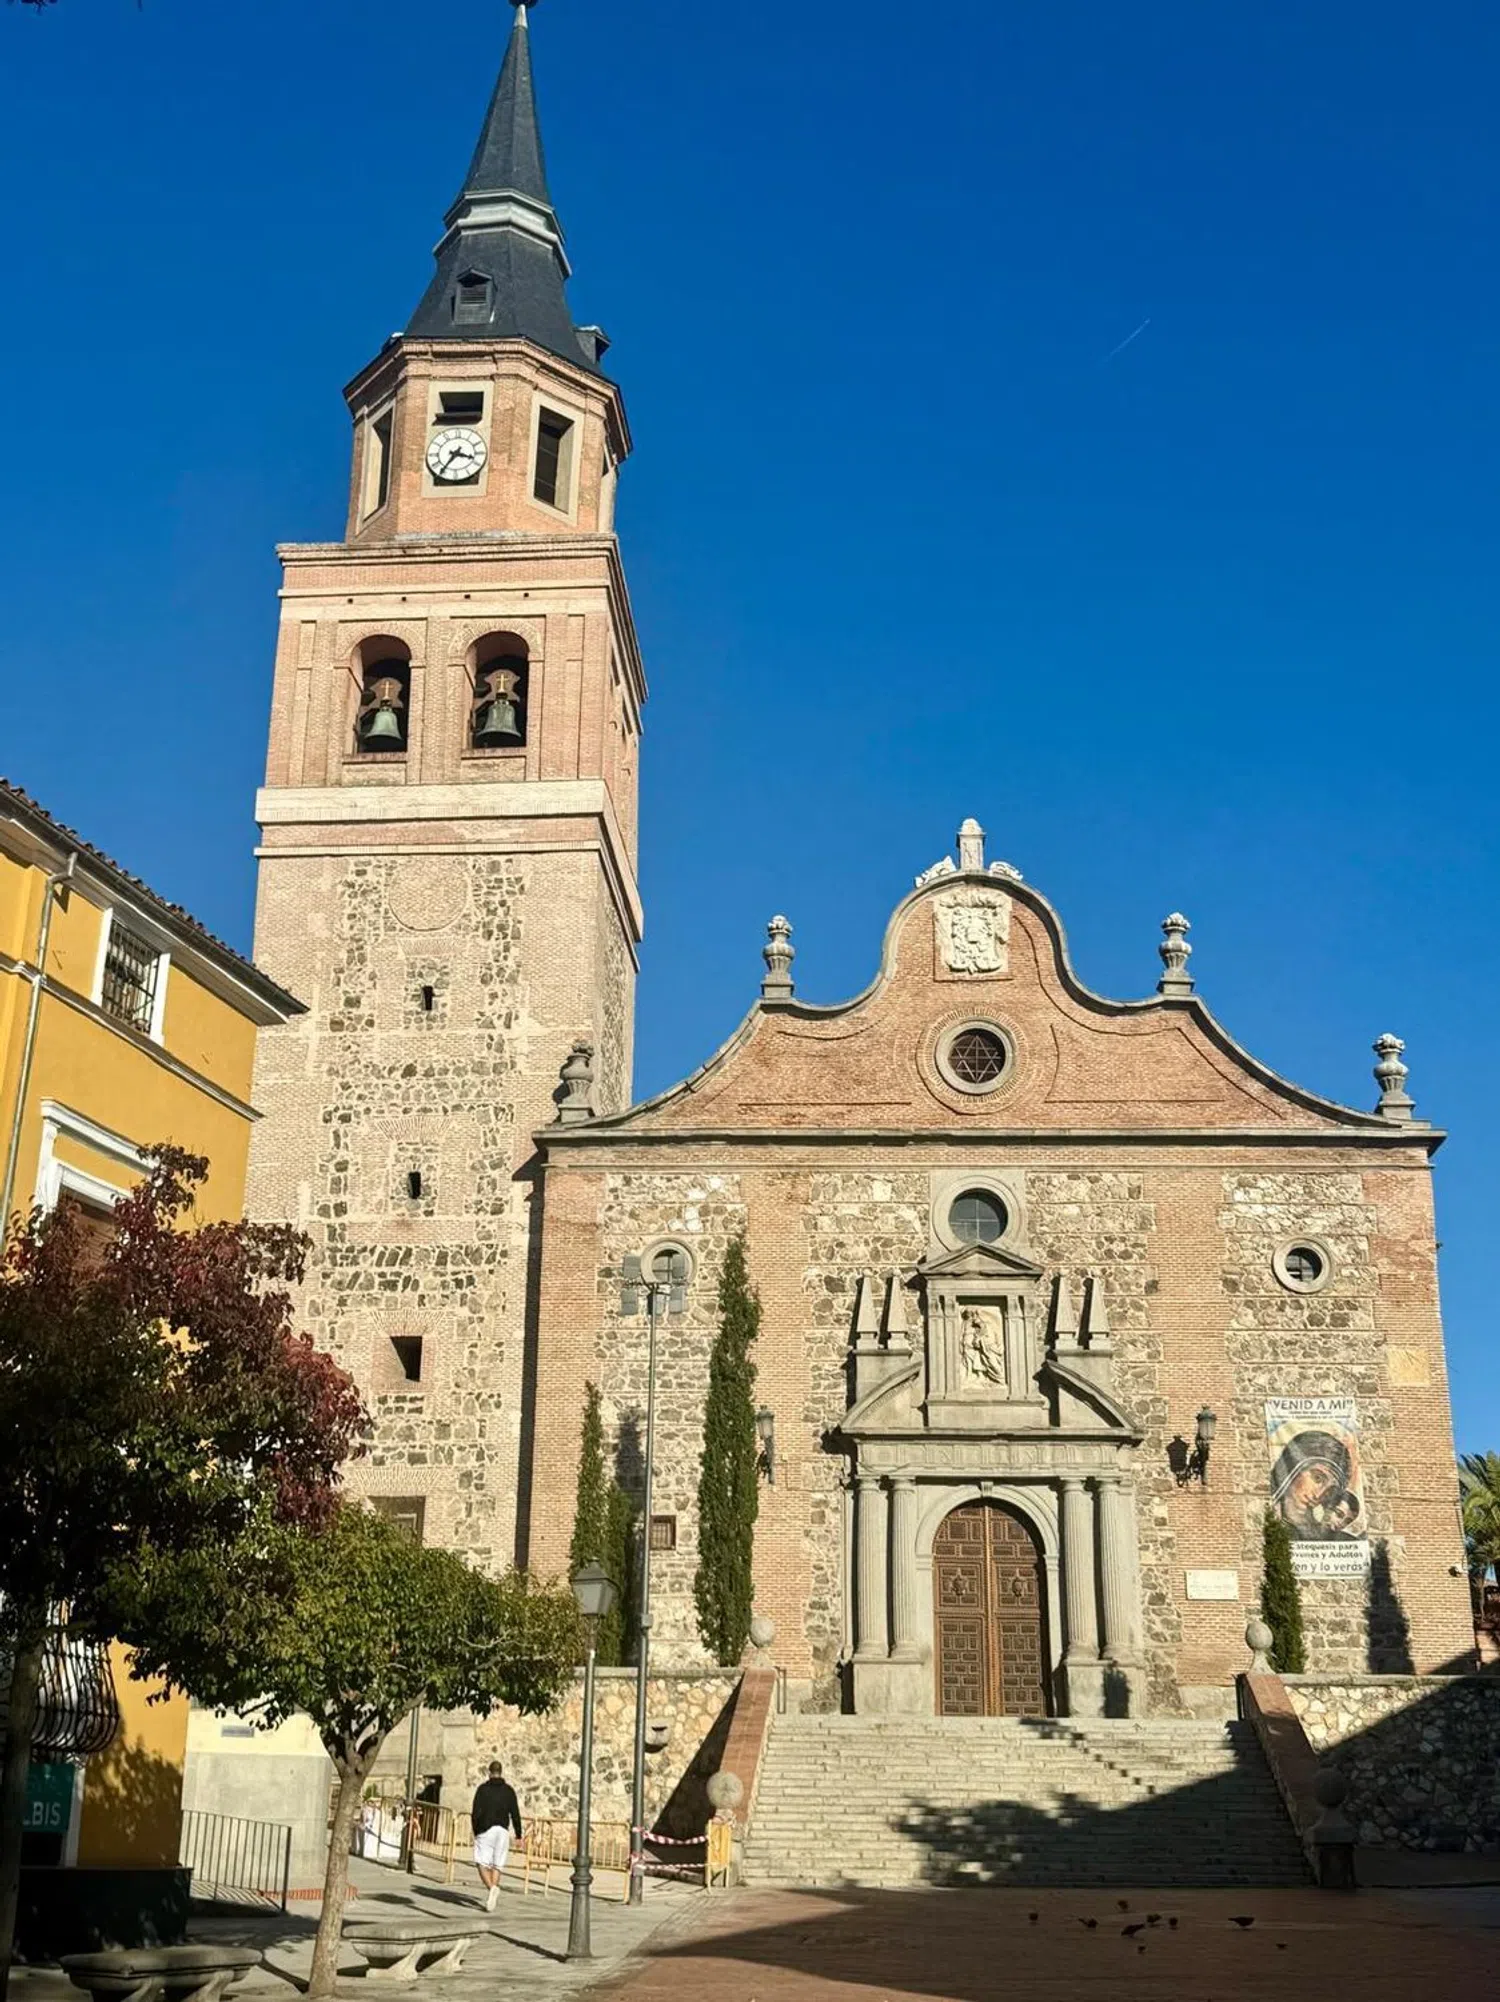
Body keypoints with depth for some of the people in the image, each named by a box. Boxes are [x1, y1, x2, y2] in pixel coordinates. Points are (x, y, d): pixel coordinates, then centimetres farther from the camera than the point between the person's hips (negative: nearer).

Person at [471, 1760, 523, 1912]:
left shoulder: (482, 1788, 1)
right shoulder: (509, 1790, 7)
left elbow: (476, 1812, -4)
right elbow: (515, 1814, 3)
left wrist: (475, 1831, 10)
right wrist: (518, 1835, 11)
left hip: (485, 1831, -2)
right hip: (503, 1830, 2)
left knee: (482, 1864, -1)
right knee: (497, 1865, 9)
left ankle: (491, 1888, -26)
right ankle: (491, 1899, 2)